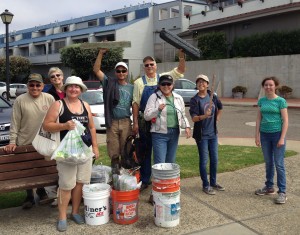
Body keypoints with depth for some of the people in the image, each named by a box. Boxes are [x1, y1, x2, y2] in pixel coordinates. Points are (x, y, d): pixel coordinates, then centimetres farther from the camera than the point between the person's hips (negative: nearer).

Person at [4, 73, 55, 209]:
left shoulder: (49, 99, -3)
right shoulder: (20, 100, -6)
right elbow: (15, 123, -4)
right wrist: (12, 142, -7)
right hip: (25, 143, -1)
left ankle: (41, 191, 37)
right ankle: (29, 197, 29)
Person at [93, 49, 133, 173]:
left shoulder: (131, 88, 9)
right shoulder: (109, 83, 5)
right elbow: (96, 70, -5)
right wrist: (101, 53, -13)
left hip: (126, 122, 1)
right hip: (112, 122, -1)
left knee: (126, 150, 6)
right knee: (113, 150, 4)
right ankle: (115, 170, 17)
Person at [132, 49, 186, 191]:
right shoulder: (139, 83, 2)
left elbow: (180, 71, 3)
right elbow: (135, 103, -1)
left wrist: (182, 58, -14)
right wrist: (135, 123, -5)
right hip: (145, 121, -1)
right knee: (145, 151, 8)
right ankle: (145, 180, 19)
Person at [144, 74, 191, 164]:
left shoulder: (178, 98, 11)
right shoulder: (154, 97, -2)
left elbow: (183, 115, 19)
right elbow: (146, 116, -6)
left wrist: (186, 126, 2)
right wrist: (158, 109, -22)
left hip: (174, 133, 5)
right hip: (159, 133, -5)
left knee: (171, 162, 13)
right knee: (160, 163, -7)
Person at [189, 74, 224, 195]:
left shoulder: (212, 96, 2)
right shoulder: (195, 100, -12)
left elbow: (220, 107, 23)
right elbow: (194, 118, -22)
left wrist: (217, 117, 13)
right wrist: (204, 116, -38)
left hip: (213, 133, 5)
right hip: (201, 134, -5)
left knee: (214, 159, 13)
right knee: (204, 160, 2)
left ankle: (213, 182, 29)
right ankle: (206, 185, 15)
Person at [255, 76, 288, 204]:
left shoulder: (280, 101, -6)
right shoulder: (261, 101, 6)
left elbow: (285, 121, -8)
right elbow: (259, 119, 9)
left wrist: (282, 138, -13)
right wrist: (257, 135, 5)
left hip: (277, 134, -4)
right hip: (265, 134, 4)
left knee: (279, 164, -2)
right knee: (268, 162, 14)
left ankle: (282, 192, 6)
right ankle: (269, 187, 27)